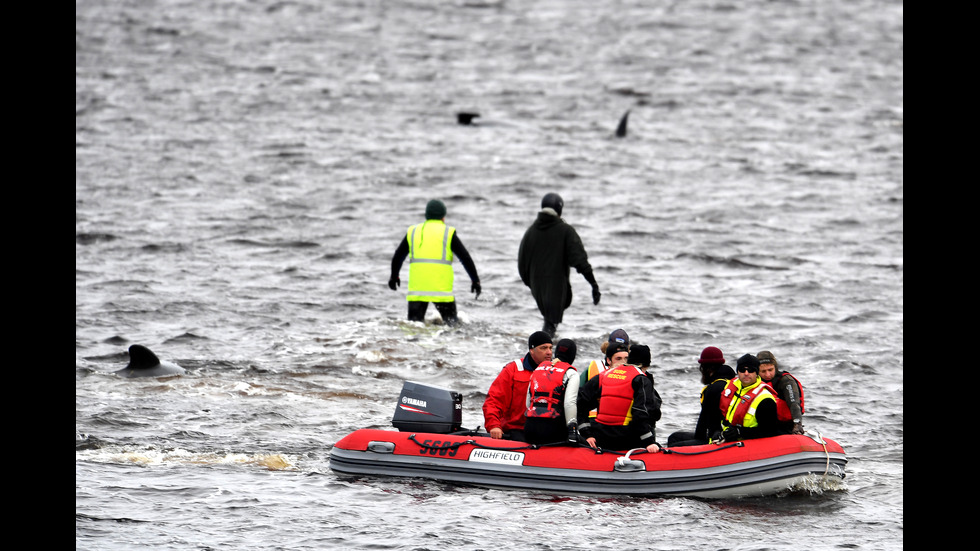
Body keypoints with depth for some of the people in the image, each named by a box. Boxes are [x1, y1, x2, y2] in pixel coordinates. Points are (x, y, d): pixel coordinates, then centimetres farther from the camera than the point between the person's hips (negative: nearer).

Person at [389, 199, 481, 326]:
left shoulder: (413, 231, 13)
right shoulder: (448, 233, 3)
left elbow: (397, 257, 22)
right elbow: (466, 258, 2)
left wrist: (394, 277, 38)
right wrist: (476, 281, 11)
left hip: (416, 290, 2)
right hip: (442, 290, -2)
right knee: (452, 323, 10)